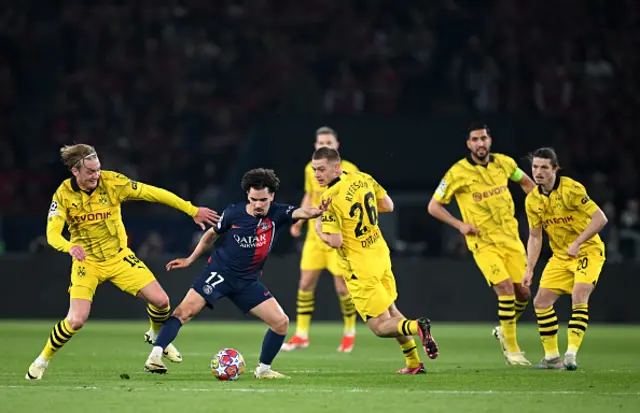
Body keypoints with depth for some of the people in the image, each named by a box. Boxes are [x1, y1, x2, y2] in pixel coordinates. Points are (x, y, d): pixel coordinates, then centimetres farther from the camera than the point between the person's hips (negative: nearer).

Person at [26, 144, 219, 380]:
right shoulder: (64, 194, -15)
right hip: (87, 262, -2)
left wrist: (193, 211, -10)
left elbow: (153, 194, -10)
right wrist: (70, 247, -46)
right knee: (76, 320, -19)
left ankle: (156, 337, 27)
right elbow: (52, 233, -23)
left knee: (161, 301, -8)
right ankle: (42, 361, 6)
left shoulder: (111, 182, -15)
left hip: (119, 257, 2)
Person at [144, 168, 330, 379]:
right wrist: (190, 259, 13)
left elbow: (300, 212, -27)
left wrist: (316, 211, -50)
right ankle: (155, 357, -20)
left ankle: (263, 369, 12)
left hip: (248, 282, 3)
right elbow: (212, 234, 8)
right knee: (185, 310, -20)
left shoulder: (276, 214, -7)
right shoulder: (234, 213, -9)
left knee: (281, 322, -5)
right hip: (220, 272, -3)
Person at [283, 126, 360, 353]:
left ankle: (350, 332, 18)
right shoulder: (311, 169, 6)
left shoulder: (348, 170, -10)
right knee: (305, 284, 1)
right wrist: (299, 221, 11)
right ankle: (301, 335, 10)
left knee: (342, 287, -3)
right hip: (314, 236, 4)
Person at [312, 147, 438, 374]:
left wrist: (319, 228, -4)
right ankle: (414, 363, 28)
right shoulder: (363, 179, 0)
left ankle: (417, 326, -27)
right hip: (381, 254, 7)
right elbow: (388, 205, 13)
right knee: (391, 311, 26)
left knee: (381, 327, 0)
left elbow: (335, 241, -23)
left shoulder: (331, 198, -21)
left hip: (359, 268, -7)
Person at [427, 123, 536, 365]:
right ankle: (512, 350, -8)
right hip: (483, 243, -5)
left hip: (511, 238, 5)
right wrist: (460, 225, -13)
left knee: (523, 293, 3)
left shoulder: (504, 163, 3)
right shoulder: (458, 172, -9)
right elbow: (434, 206, -2)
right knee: (505, 288, -20)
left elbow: (526, 182, 23)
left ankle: (504, 331, 32)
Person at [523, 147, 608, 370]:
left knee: (579, 296, -26)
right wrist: (529, 269, -1)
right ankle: (552, 357, 10)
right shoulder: (532, 200, -1)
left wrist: (577, 243, -29)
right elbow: (535, 237, 8)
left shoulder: (571, 189, -20)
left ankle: (571, 355, -25)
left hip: (588, 251, -7)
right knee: (541, 302, -1)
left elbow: (600, 218, -22)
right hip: (560, 256, 7)